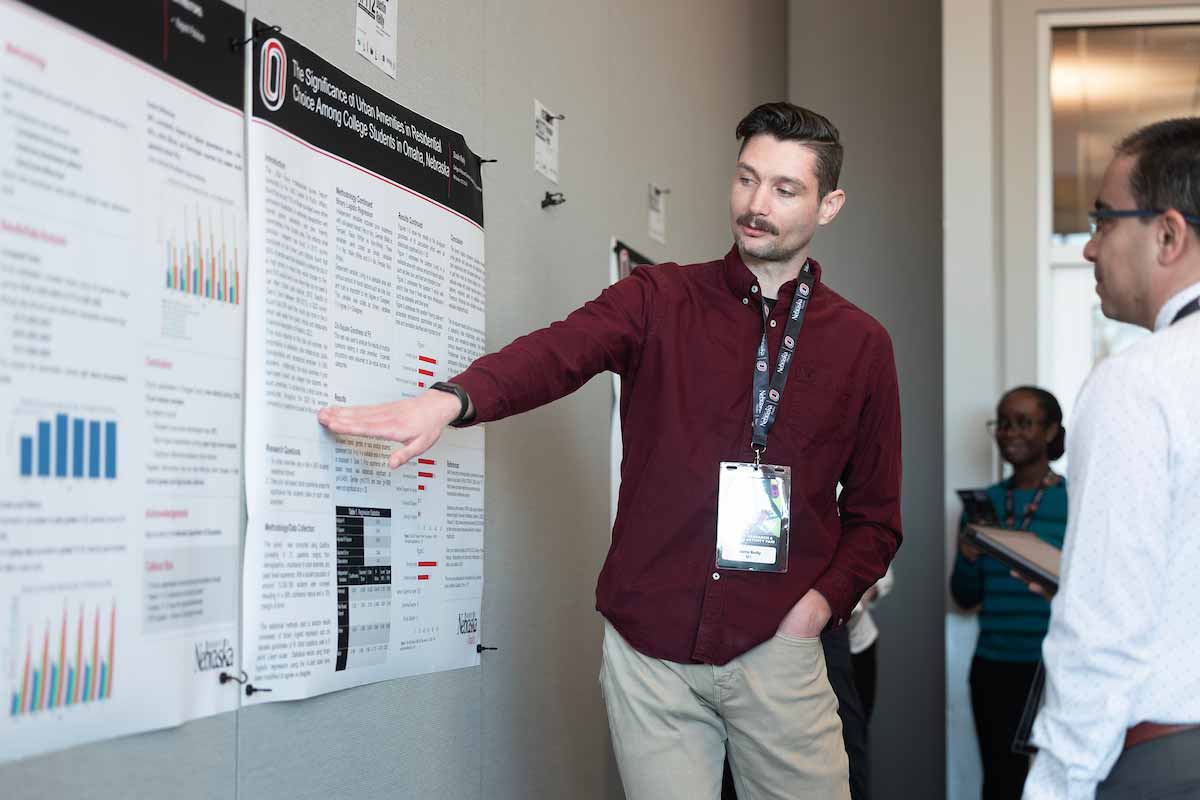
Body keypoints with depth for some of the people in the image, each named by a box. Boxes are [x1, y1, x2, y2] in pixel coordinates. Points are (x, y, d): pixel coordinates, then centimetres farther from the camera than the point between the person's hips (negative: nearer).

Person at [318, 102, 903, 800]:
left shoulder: (862, 344, 6)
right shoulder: (660, 301, 3)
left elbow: (875, 516, 11)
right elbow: (558, 352, -17)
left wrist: (822, 600, -6)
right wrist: (451, 399, -35)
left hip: (776, 648, 1)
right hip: (649, 646, 0)